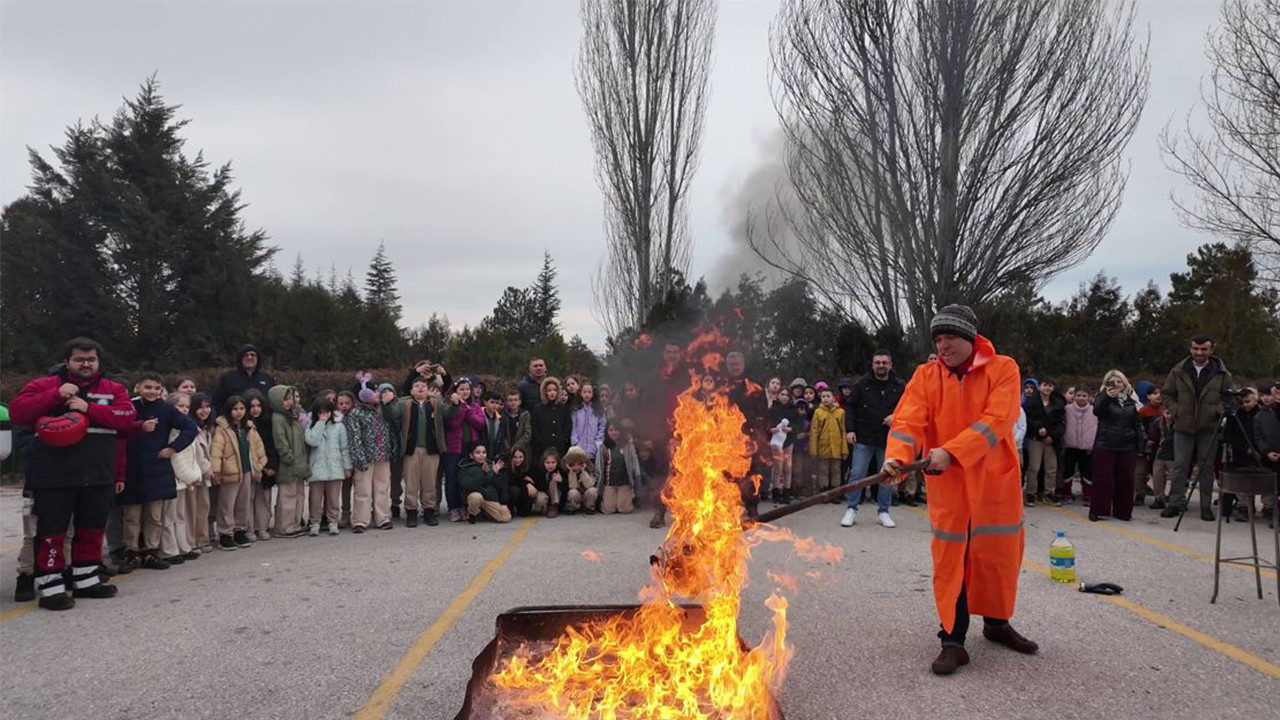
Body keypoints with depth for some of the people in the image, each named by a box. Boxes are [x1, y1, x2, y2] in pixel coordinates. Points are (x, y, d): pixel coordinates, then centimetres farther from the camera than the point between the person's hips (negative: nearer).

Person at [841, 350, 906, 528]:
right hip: (864, 438, -1)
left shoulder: (900, 386, 2)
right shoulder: (862, 384, 0)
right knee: (857, 474, -2)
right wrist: (849, 429, -7)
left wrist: (896, 416, -11)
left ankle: (883, 512, 21)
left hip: (888, 440, 1)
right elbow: (850, 406, 2)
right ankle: (851, 510, 9)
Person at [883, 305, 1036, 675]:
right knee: (950, 559, 0)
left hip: (996, 481, 0)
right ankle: (953, 640, 10)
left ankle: (997, 623, 37)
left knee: (1000, 553, 13)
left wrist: (951, 452, -28)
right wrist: (897, 456, -30)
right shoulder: (926, 375, 0)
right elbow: (908, 420, -10)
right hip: (947, 485, 0)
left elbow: (996, 422, -18)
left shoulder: (1003, 369, -6)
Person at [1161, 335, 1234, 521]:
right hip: (1183, 427, 1)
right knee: (1180, 466, 1)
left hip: (1209, 428, 0)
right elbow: (1167, 394, 11)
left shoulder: (1221, 374, 2)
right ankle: (1176, 503, 6)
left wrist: (1220, 410, -11)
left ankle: (1206, 506, 12)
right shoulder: (1178, 371, 4)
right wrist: (1176, 411, -2)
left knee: (1207, 467, 5)